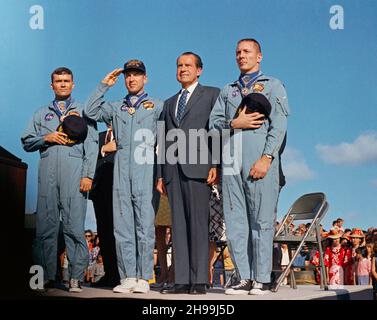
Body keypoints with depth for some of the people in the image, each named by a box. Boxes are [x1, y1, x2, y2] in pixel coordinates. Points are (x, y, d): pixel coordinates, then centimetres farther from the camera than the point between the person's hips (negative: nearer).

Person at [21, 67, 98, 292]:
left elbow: (91, 145, 6)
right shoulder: (42, 113, 24)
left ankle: (76, 277, -6)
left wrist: (88, 175, -5)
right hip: (48, 171, 3)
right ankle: (47, 277, 4)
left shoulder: (83, 111, 15)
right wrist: (46, 137, 0)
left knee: (75, 225, -9)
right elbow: (27, 142, 19)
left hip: (74, 170, -3)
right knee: (46, 225, -1)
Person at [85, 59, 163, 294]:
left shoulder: (157, 106, 11)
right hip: (121, 173, 3)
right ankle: (127, 277, 4)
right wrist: (104, 86, 11)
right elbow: (90, 112, 12)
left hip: (146, 172, -3)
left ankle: (143, 278, -2)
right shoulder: (116, 108, 22)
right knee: (122, 227, 0)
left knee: (145, 226, -5)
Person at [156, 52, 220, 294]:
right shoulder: (169, 103, 26)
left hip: (197, 166, -5)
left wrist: (215, 165, -11)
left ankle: (199, 281, -5)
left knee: (198, 223, -7)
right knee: (179, 224, 2)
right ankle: (182, 280, 3)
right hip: (173, 168, 5)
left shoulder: (212, 94, 10)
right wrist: (161, 174, 13)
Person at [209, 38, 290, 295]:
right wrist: (234, 124, -6)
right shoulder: (228, 90, 25)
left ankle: (262, 279, -1)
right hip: (231, 162, 4)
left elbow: (278, 125, -1)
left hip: (260, 161, -4)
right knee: (235, 222, 0)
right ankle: (245, 279, 4)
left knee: (261, 221, -6)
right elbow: (214, 122, 14)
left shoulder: (273, 86, 12)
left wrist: (266, 158, -12)